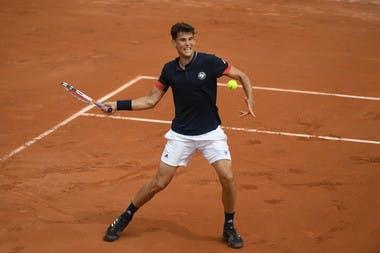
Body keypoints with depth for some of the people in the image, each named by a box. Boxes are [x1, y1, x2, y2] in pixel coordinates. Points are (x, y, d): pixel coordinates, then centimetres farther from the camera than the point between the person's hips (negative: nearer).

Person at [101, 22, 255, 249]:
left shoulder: (209, 62, -12)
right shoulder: (170, 70, -2)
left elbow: (242, 76, -3)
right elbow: (150, 101, 5)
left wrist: (250, 99, -21)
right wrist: (118, 105, -1)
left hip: (211, 132, -1)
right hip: (181, 134, 1)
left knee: (228, 178, -15)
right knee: (159, 183, 1)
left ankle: (229, 228, 8)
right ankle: (125, 219, 22)